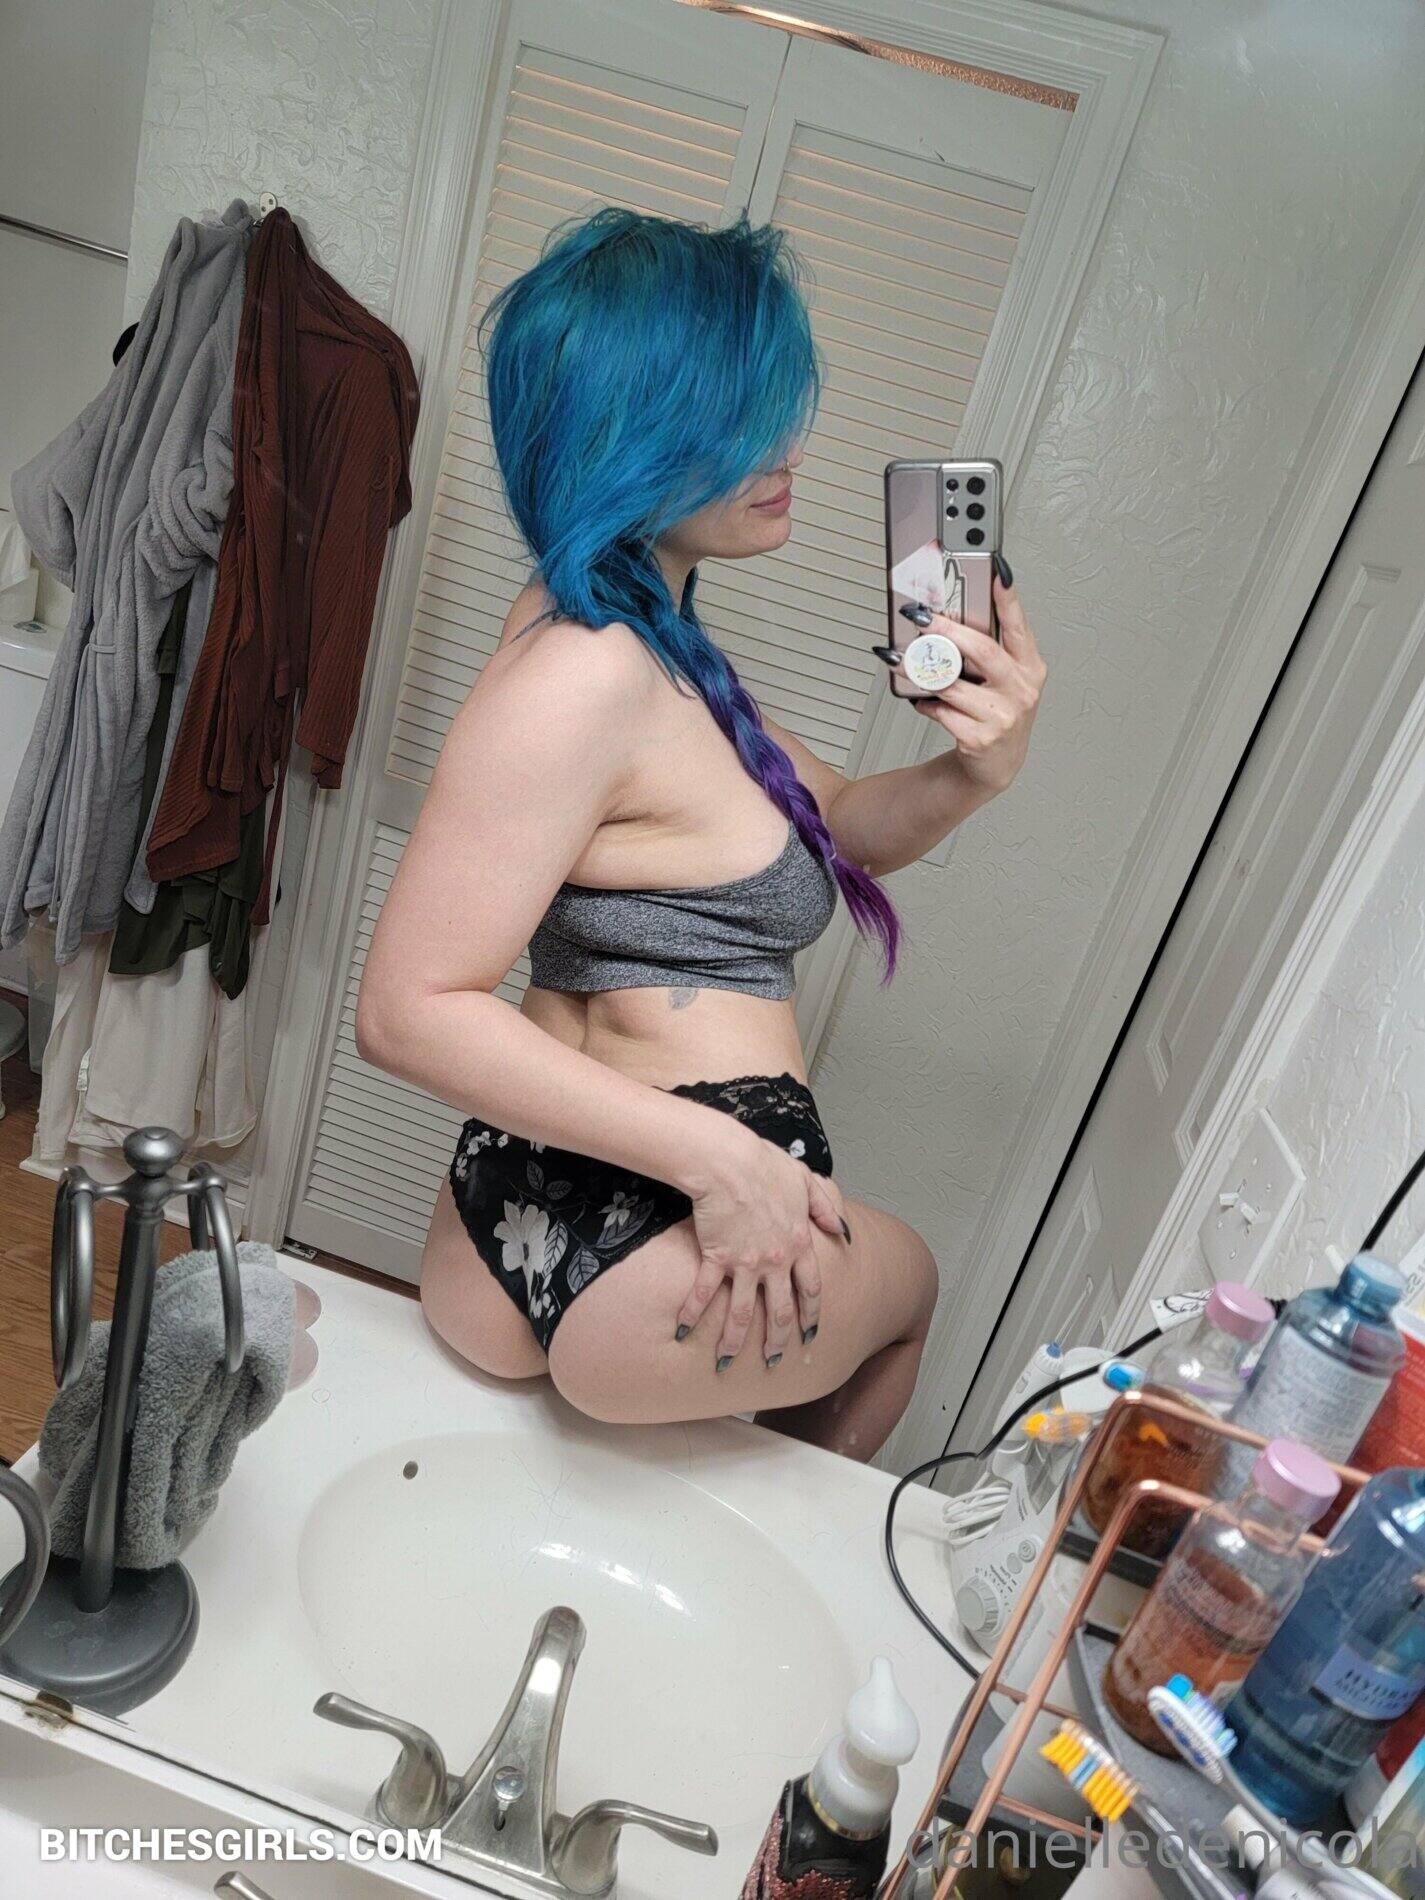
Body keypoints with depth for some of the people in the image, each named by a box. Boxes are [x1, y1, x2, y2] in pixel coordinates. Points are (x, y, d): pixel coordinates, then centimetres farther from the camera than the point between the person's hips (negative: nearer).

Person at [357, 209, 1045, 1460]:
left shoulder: (652, 641, 8)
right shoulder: (585, 676, -23)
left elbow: (834, 827, 14)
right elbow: (410, 1010, -25)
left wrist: (973, 771, -7)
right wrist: (718, 1154, -25)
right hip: (634, 1251, -9)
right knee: (907, 1278, 24)